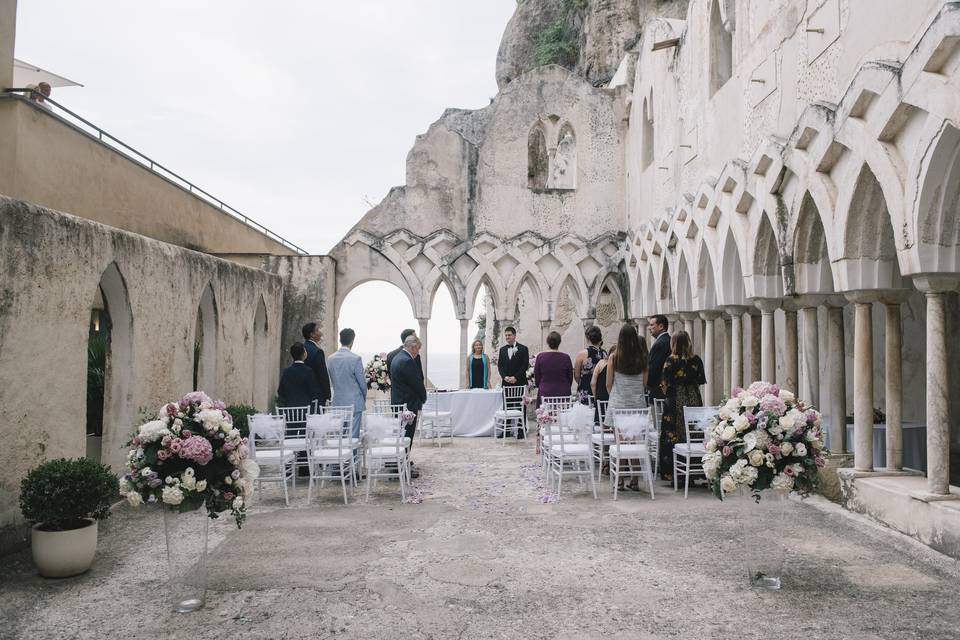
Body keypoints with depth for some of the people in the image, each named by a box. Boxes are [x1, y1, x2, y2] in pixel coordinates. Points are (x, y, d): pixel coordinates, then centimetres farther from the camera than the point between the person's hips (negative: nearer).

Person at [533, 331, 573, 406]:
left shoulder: (540, 356, -3)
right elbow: (570, 378, 7)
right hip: (563, 394, 0)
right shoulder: (566, 358, -3)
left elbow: (536, 377, 5)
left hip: (545, 393, 0)